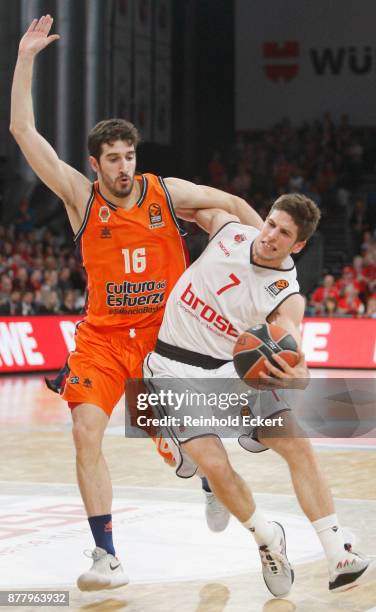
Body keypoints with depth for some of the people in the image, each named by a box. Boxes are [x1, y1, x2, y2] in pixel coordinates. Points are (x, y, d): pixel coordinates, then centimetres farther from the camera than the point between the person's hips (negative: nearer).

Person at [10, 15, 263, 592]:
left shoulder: (166, 192, -3)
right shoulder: (81, 197, -4)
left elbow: (231, 203, 10)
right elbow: (23, 131, -9)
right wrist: (25, 58, -12)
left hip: (165, 330, 1)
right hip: (102, 334, 0)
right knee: (87, 432, -16)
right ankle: (106, 554, -10)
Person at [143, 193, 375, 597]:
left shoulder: (287, 298, -14)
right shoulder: (230, 230, -8)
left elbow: (298, 369, -26)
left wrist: (294, 377, -50)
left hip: (232, 369, 0)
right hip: (174, 368, 0)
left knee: (299, 447, -12)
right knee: (215, 465, -17)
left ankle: (341, 562, -7)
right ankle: (268, 540, 9)